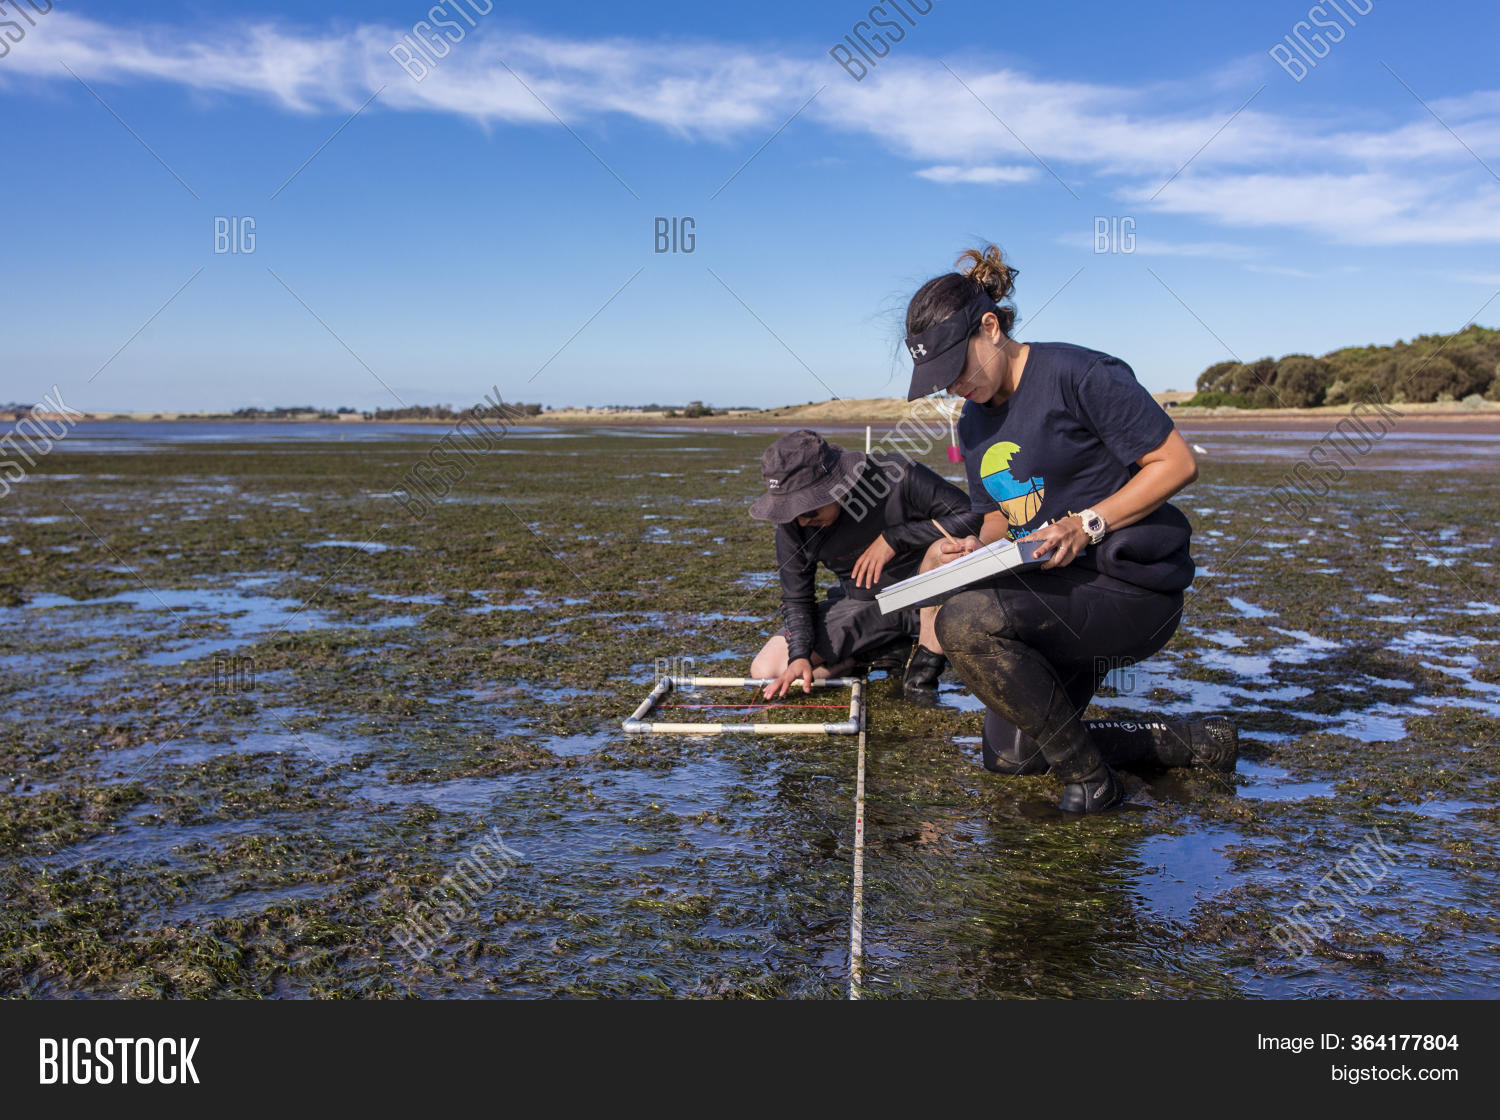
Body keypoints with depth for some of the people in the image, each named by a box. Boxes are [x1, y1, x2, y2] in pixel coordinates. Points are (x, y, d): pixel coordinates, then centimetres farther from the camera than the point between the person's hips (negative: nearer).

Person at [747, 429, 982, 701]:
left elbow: (973, 516, -25)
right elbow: (796, 599, -4)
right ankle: (882, 651, 2)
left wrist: (894, 538, -30)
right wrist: (800, 656, -20)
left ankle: (927, 658, -16)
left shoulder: (896, 474, -26)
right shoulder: (793, 524, -14)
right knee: (766, 671, -12)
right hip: (861, 604, 3)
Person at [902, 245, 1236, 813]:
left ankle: (1089, 776, -14)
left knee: (965, 621, -32)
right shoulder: (974, 423, 10)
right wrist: (978, 547, -4)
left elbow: (1178, 463, -15)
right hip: (1055, 594, 9)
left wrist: (1087, 525, -23)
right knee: (1009, 756, 11)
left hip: (1129, 585, -9)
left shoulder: (1078, 375, -14)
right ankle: (1193, 743, 19)